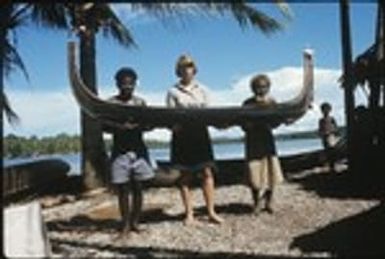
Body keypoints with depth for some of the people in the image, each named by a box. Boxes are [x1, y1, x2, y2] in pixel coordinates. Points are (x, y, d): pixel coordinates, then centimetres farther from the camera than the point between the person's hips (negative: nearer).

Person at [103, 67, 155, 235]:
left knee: (137, 188, 5)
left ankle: (135, 222, 15)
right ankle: (125, 223, 10)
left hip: (138, 149, 2)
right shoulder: (111, 103, 1)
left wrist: (138, 126, -17)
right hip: (120, 150, -2)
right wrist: (121, 127, -24)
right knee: (123, 189, 1)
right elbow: (104, 125, -7)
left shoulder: (140, 102, 8)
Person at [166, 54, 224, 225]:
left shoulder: (200, 90, 12)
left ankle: (211, 211, 2)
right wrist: (175, 125, -23)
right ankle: (189, 214, 9)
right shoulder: (173, 92, 4)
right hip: (182, 134, -2)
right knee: (185, 175, 2)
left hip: (200, 132, 2)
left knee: (207, 172, -3)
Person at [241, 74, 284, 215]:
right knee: (254, 173, -4)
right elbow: (244, 126, -9)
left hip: (267, 138, 3)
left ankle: (269, 202, 14)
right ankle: (257, 203, 8)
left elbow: (275, 123, 0)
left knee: (271, 171, 1)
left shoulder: (271, 102, 2)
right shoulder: (248, 104, -6)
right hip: (253, 140, -3)